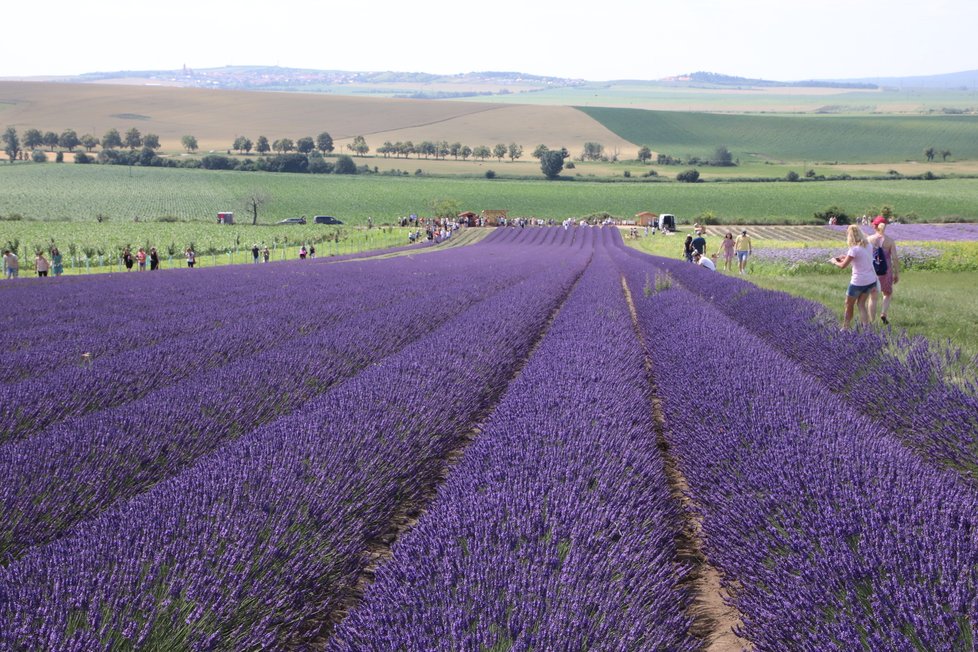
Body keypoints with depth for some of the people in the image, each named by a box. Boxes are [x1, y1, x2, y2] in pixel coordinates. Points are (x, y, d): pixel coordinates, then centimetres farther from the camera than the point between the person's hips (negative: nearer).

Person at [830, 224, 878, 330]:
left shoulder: (854, 249, -18)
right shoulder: (868, 246, 3)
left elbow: (843, 266, -13)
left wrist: (834, 261, 6)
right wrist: (845, 257, 16)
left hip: (858, 282, -6)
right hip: (871, 281, 6)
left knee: (849, 305, 12)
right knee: (861, 304, 15)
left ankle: (845, 328, 23)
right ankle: (866, 327, 3)